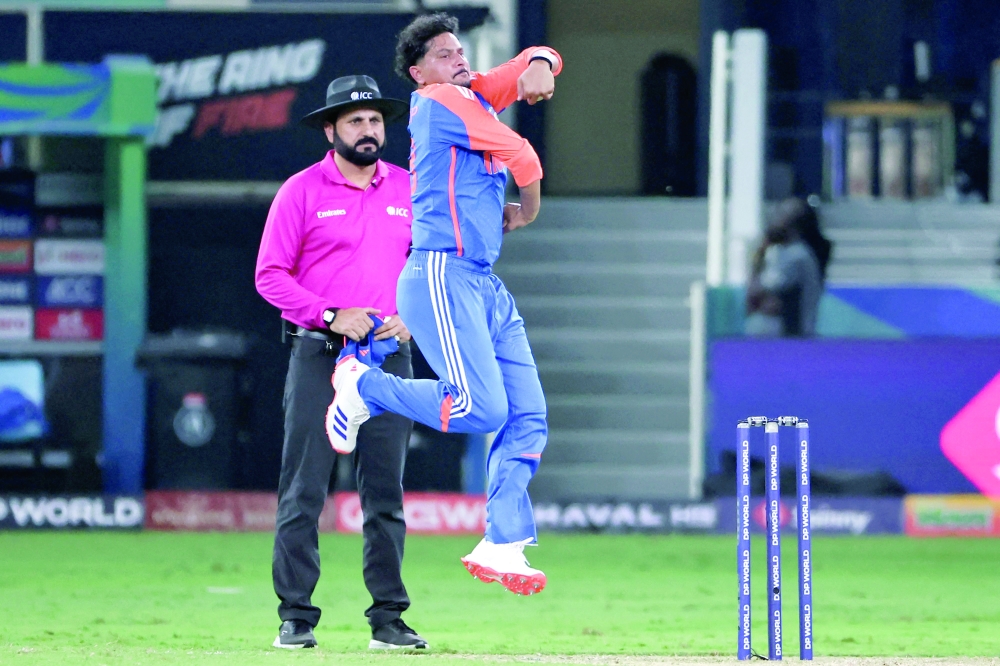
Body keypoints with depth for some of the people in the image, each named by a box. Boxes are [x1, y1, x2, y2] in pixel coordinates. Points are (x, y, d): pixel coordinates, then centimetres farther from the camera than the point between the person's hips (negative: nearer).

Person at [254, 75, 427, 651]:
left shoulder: (409, 190, 11)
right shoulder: (302, 192, 0)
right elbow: (271, 275, -3)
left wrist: (411, 320, -2)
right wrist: (331, 317, -13)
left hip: (390, 355, 3)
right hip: (320, 357, -3)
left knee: (386, 490, 2)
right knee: (304, 489, -6)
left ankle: (389, 619, 6)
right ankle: (296, 619, -4)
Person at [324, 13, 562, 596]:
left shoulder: (477, 96, 20)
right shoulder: (441, 101, -5)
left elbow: (539, 63, 22)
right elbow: (524, 159, -5)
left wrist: (539, 65, -2)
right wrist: (529, 210, 14)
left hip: (485, 286, 9)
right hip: (442, 278, -9)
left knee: (528, 417, 2)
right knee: (483, 408, -20)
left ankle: (502, 548, 2)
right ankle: (363, 387, 1)